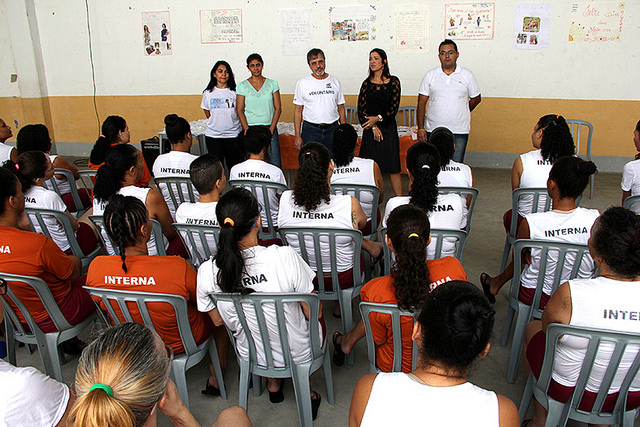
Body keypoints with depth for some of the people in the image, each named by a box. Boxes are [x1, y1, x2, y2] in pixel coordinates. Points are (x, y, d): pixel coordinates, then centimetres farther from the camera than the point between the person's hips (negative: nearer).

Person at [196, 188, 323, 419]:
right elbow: (314, 313, -19)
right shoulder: (285, 257, -33)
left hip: (251, 355, 3)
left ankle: (273, 383, 36)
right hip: (299, 354, -2)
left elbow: (218, 321, -3)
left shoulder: (207, 272, -22)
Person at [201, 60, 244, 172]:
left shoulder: (235, 92, 1)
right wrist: (216, 124, 5)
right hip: (213, 135, 1)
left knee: (234, 167, 3)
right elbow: (208, 114, 13)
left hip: (233, 135, -1)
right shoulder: (208, 93, 7)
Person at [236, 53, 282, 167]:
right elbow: (240, 111, 2)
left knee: (276, 165, -5)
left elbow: (278, 108, 3)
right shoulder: (242, 86, 6)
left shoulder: (272, 83, 7)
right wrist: (247, 130, -10)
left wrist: (271, 129, -7)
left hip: (270, 129, 0)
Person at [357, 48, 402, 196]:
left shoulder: (393, 81, 3)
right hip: (370, 130, 2)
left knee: (393, 168, -2)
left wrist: (378, 118, -12)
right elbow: (361, 109, 2)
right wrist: (373, 127, -8)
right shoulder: (367, 83, 8)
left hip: (389, 129, -1)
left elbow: (394, 107, -2)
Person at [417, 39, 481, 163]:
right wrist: (421, 128, -3)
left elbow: (476, 98, 17)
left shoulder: (467, 75, 5)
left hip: (460, 131, 0)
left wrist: (461, 114, 11)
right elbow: (421, 103, 3)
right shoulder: (430, 75, 5)